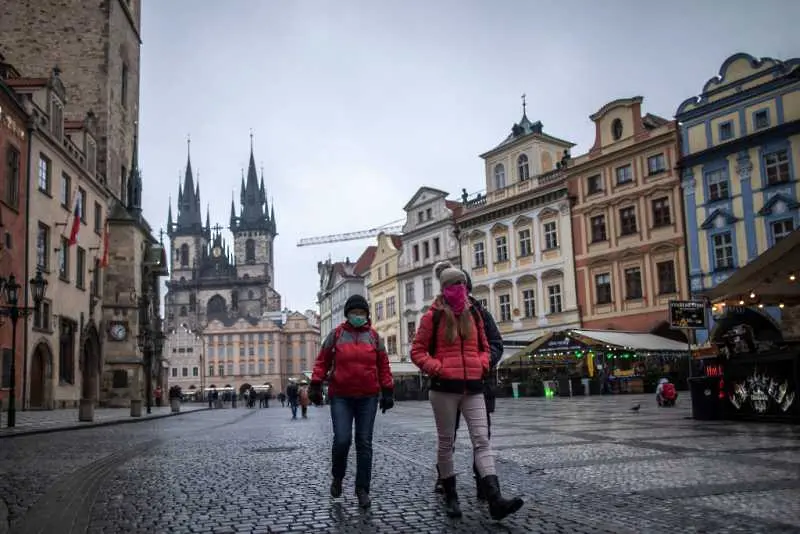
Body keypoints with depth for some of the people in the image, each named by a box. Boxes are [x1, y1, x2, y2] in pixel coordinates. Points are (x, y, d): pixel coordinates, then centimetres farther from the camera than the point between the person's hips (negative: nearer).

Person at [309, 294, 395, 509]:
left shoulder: (374, 336, 7)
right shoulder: (336, 334, 4)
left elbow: (383, 366, 9)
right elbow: (323, 361, 5)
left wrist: (388, 391, 5)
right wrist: (315, 385, -1)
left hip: (368, 397, 1)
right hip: (341, 397, -1)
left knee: (364, 443, 4)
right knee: (342, 440, -10)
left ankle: (362, 489, 14)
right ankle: (337, 477, 18)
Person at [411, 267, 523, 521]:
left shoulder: (473, 314, 11)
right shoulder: (433, 317, -2)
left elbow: (483, 346, 21)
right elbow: (417, 351, 0)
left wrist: (482, 365, 2)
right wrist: (437, 368, -13)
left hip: (473, 388, 4)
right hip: (444, 388, -3)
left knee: (482, 440, -6)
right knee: (446, 443, 7)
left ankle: (495, 501, -13)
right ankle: (450, 496, 20)